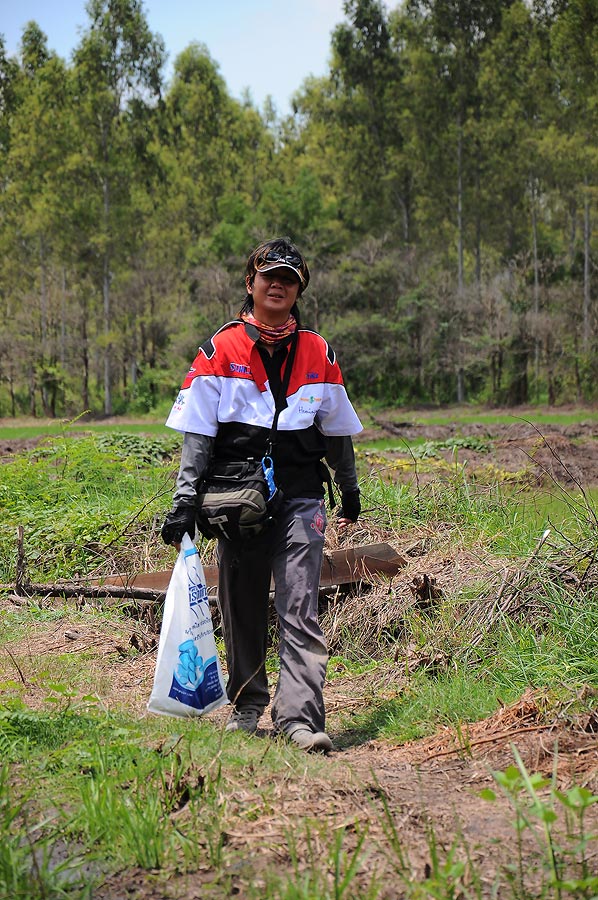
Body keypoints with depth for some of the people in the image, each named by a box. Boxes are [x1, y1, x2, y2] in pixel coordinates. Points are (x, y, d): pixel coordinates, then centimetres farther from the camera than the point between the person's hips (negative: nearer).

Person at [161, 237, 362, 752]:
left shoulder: (318, 354, 10)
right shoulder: (220, 351, 3)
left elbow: (337, 430, 20)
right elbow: (196, 434, 0)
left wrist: (350, 490, 26)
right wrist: (184, 502, -6)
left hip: (301, 497, 0)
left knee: (299, 609, -10)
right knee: (243, 609, 9)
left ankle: (299, 716, -13)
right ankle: (247, 706, 26)